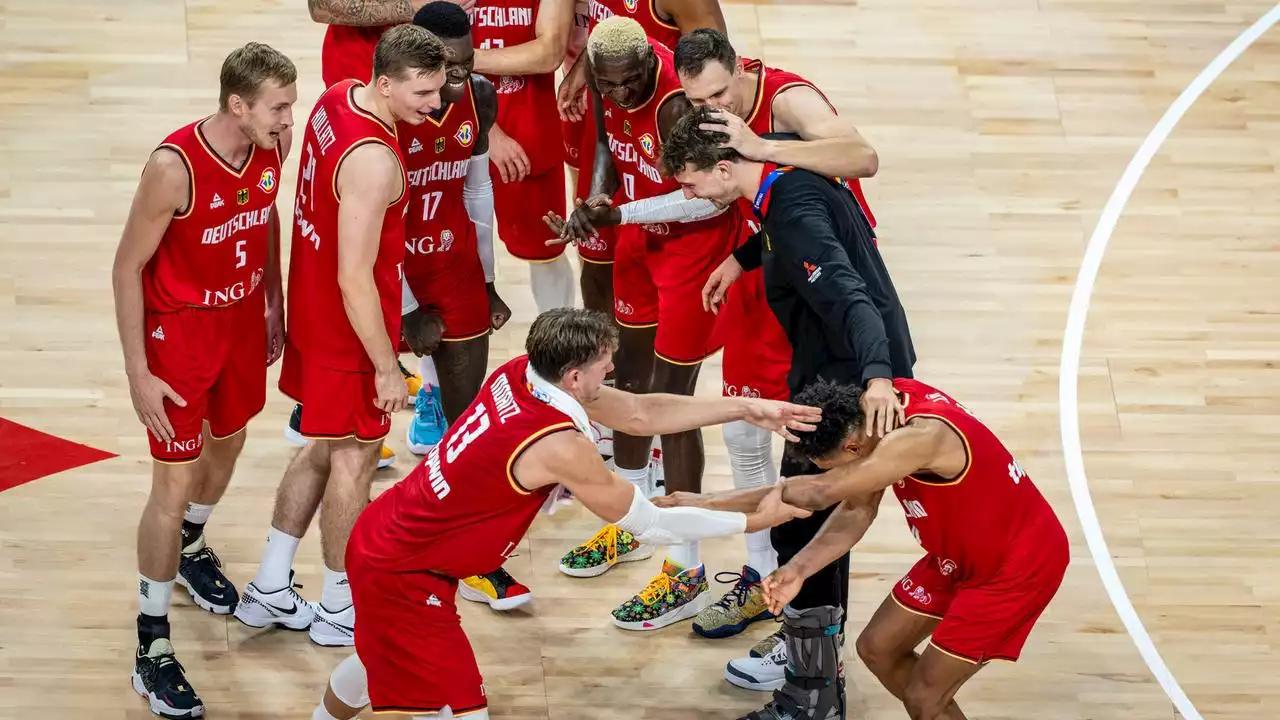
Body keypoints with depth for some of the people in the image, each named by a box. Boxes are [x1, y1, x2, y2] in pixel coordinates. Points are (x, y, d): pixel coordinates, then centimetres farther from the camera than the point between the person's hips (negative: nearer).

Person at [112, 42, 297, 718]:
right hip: (179, 332, -6)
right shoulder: (174, 168, -30)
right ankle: (152, 648, 8)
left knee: (227, 441, 26)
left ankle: (191, 547, 57)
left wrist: (275, 304, 17)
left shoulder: (273, 148, -12)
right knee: (173, 486, -3)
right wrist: (138, 371, -19)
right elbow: (127, 268, -20)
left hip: (243, 319, 7)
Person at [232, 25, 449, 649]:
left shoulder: (338, 98, -4)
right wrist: (387, 367, -20)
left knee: (323, 447, 22)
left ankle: (268, 591, 32)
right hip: (348, 331, -9)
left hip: (314, 311, 9)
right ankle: (339, 612, 24)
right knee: (354, 458, 9)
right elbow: (354, 279, -30)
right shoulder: (373, 161, -32)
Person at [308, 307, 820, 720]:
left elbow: (639, 412, 2)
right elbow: (648, 524, -16)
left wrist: (747, 410, -3)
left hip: (380, 536, 10)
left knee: (384, 658, 35)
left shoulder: (520, 376, -6)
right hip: (402, 576, -10)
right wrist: (753, 521, -5)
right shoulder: (558, 446, -29)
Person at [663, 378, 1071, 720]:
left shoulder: (921, 437, -38)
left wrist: (710, 502, -39)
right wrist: (799, 569, -19)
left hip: (1018, 566, -9)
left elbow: (820, 493, -44)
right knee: (878, 648, 13)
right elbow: (857, 509, -4)